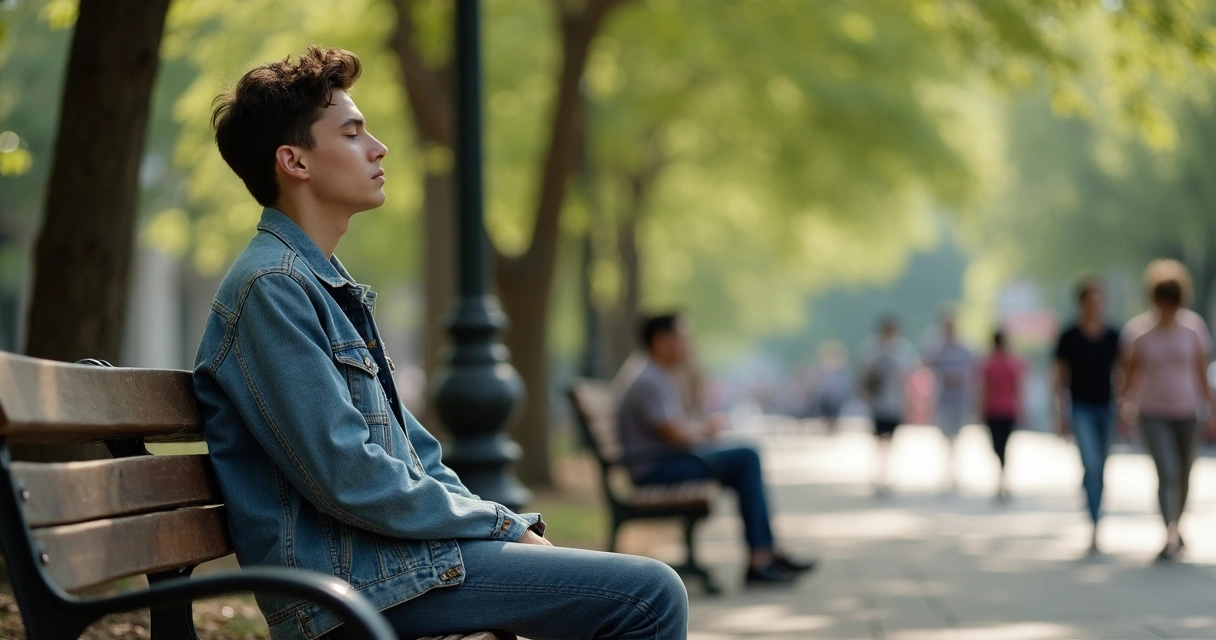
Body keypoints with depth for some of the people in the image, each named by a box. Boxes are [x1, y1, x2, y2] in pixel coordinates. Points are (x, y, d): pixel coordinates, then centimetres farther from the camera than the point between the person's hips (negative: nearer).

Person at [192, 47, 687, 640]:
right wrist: (499, 525, -10)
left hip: (377, 550, 10)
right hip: (343, 573, -10)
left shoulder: (325, 284, 19)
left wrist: (509, 526, 6)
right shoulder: (269, 286, -13)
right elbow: (348, 479, -19)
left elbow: (413, 451, 21)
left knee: (650, 589, 12)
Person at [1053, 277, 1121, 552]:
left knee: (1100, 470, 10)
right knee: (1091, 465, -18)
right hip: (1081, 408, -3)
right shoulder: (1068, 337, -2)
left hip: (1107, 408, 3)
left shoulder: (1113, 336, 5)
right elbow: (1060, 378, 1)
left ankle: (1094, 527, 23)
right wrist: (1061, 416, -3)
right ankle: (1095, 527, -22)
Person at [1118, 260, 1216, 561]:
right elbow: (1131, 374, 1)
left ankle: (1175, 528, 32)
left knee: (1183, 476, 10)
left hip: (1187, 413, 2)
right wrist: (1125, 410, -7)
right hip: (1153, 414, -2)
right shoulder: (1140, 335, -4)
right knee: (1167, 473, -18)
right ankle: (1171, 536, -24)